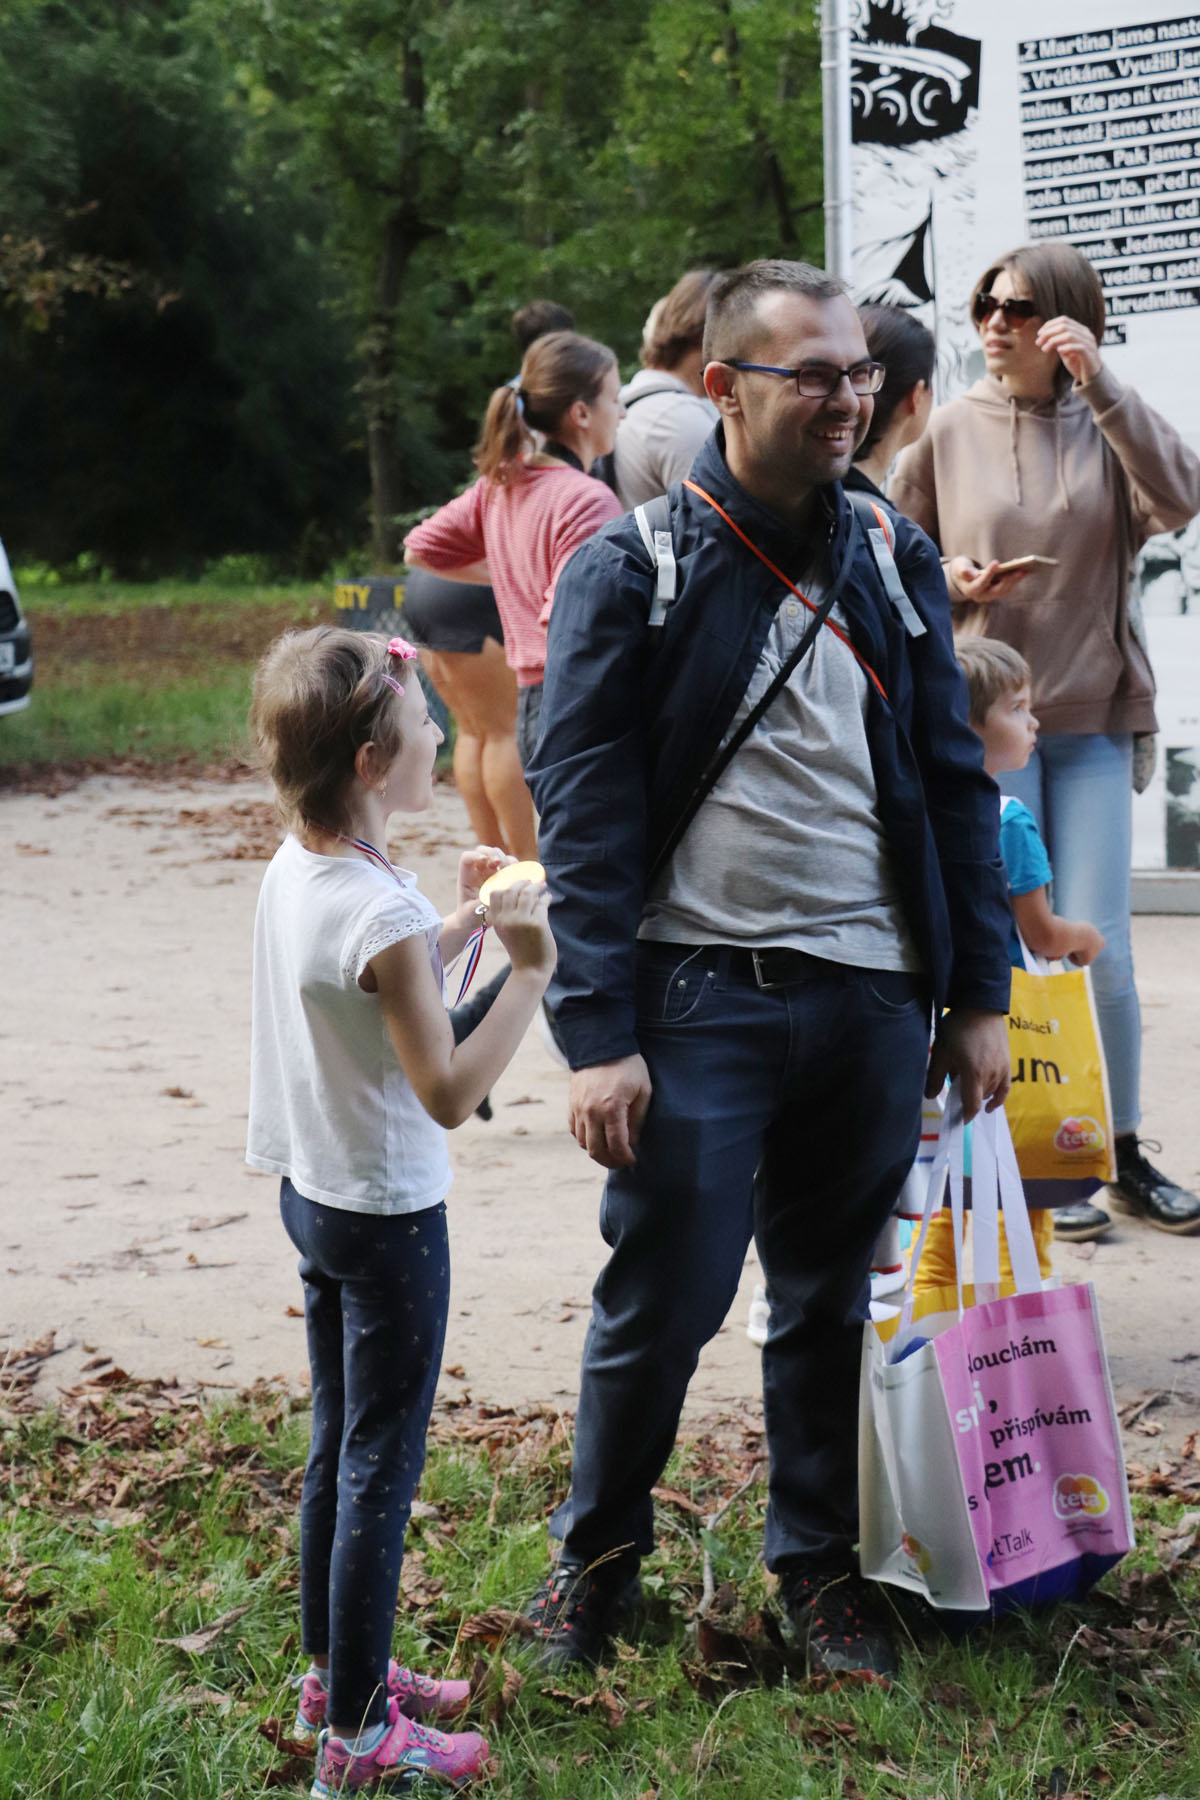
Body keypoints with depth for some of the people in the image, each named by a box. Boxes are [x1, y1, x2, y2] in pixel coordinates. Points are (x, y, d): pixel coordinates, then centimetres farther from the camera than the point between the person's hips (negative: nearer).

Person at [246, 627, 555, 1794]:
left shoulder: (293, 870, 1)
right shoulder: (377, 913, -26)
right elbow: (451, 1092, -25)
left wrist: (461, 921, 10)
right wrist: (530, 969, -22)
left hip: (313, 1193, 9)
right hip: (387, 1216, -9)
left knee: (337, 1451, 21)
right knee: (381, 1470, 2)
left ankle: (336, 1671, 37)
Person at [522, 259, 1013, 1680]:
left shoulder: (894, 560, 8)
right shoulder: (630, 569, -5)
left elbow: (954, 781, 12)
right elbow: (582, 813, -7)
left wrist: (978, 993, 8)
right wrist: (598, 1034, -13)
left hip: (874, 999, 4)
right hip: (699, 995, -4)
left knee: (833, 1301, 14)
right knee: (660, 1299, 2)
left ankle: (819, 1563, 31)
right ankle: (599, 1550, 26)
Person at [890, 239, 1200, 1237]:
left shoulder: (1107, 426, 1)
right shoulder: (949, 432, 2)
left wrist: (1102, 384, -21)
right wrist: (950, 581, -11)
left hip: (1093, 720, 0)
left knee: (1101, 945, -1)